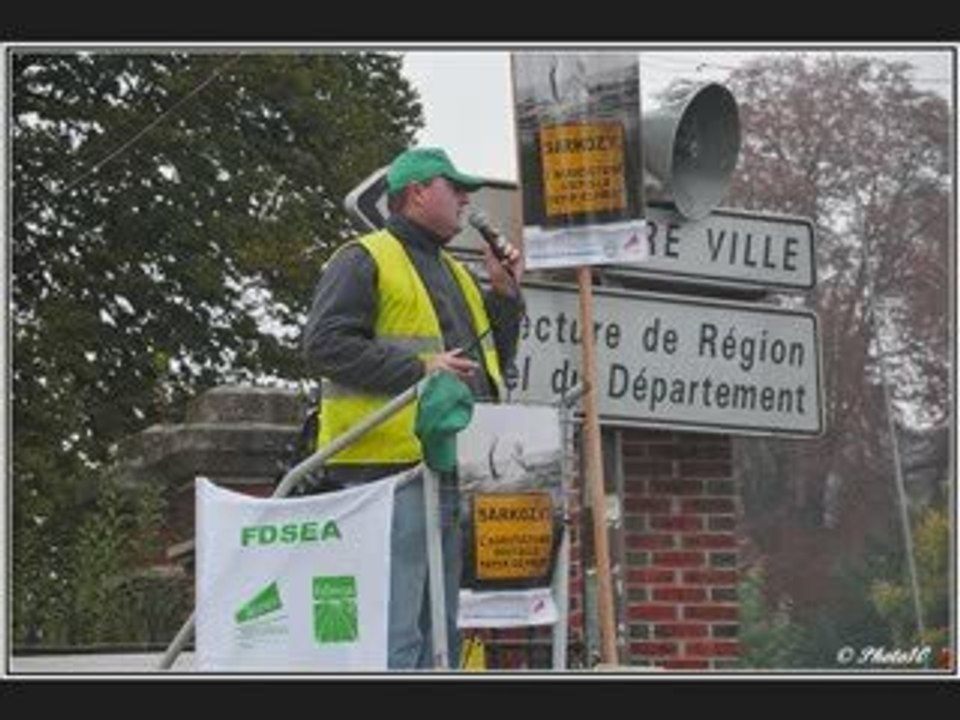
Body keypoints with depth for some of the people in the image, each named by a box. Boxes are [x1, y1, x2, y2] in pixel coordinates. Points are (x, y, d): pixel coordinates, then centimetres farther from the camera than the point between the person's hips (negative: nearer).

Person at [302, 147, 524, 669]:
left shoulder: (455, 273, 25)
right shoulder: (364, 261, -2)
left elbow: (491, 363, 28)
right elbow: (324, 346, -13)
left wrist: (504, 295, 14)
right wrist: (419, 369, -17)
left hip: (453, 471, 9)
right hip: (391, 468, -9)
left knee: (440, 629, 12)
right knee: (393, 631, -13)